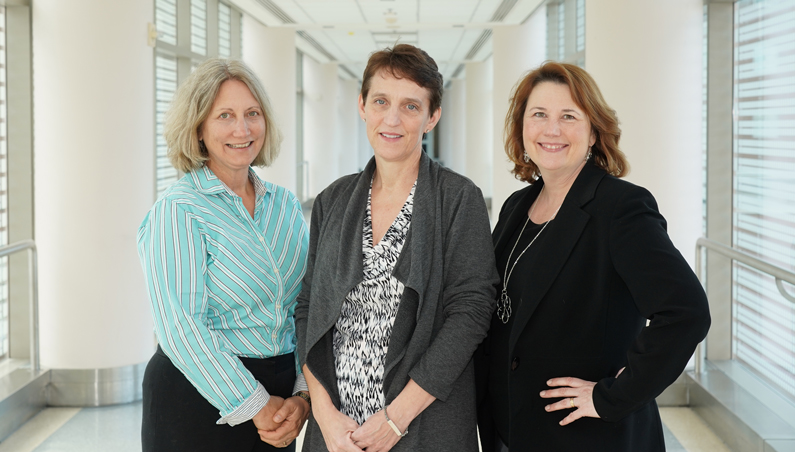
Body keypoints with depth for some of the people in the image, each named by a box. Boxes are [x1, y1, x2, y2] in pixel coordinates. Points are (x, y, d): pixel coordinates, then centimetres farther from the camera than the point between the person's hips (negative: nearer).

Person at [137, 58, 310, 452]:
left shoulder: (285, 204, 8)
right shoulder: (177, 210, -11)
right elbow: (180, 327, -17)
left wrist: (302, 396, -5)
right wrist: (254, 407, -15)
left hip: (278, 389, 5)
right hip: (197, 396, -5)